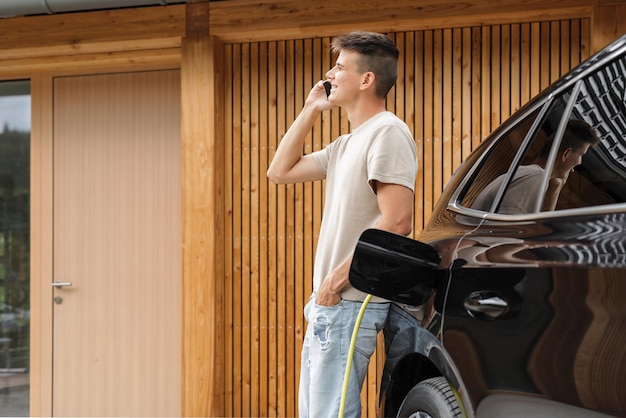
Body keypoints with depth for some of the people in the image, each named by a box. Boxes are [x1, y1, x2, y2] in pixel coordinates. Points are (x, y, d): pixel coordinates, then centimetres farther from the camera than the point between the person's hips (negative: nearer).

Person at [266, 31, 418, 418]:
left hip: (351, 303, -10)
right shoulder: (347, 144, 17)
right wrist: (310, 111, 17)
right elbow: (280, 172, 22)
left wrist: (340, 277, -18)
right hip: (329, 302, 10)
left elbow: (397, 221, -21)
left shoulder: (388, 132, -12)